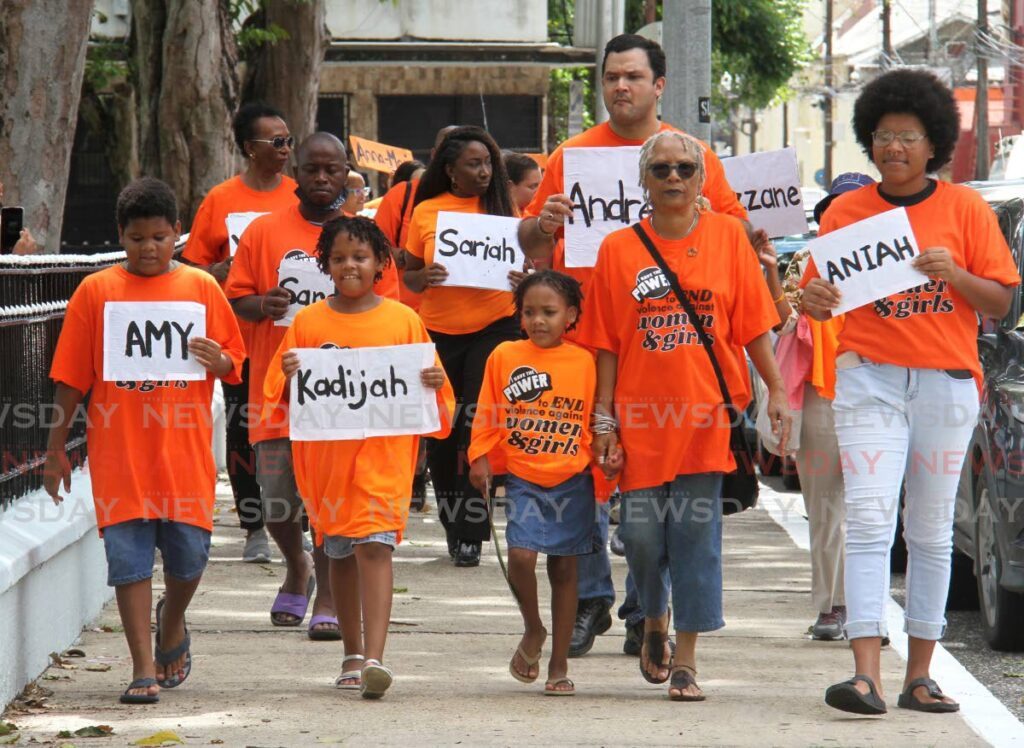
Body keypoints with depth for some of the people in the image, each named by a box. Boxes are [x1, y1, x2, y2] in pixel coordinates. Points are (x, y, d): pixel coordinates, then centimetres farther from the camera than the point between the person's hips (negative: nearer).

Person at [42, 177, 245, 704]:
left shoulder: (201, 288, 5)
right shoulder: (96, 292, 2)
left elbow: (234, 364, 12)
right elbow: (72, 378, 5)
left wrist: (218, 361, -11)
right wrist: (57, 447, 4)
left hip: (185, 451, 1)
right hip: (119, 452, -1)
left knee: (188, 554, 4)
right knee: (129, 557, -2)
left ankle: (172, 626, 35)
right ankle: (143, 668, 3)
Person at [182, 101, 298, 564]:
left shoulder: (301, 197, 7)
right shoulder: (220, 200, 2)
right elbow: (194, 269, 3)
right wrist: (228, 271, -15)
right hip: (241, 339, -1)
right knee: (243, 431, 2)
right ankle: (254, 529, 10)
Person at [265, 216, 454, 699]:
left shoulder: (403, 321, 4)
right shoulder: (308, 323, 7)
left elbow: (423, 385, 9)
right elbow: (281, 392, 8)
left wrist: (434, 382, -12)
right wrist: (289, 373, -13)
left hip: (383, 453, -3)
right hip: (326, 454, 3)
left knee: (375, 546, -15)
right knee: (340, 552, 11)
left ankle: (374, 658, -22)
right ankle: (353, 655, 24)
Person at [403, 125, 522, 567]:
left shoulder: (503, 208, 3)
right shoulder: (426, 212, 5)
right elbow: (408, 277, 9)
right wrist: (423, 277, -13)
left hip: (495, 327, -2)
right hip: (439, 333, 2)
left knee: (479, 430, -10)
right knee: (441, 434, 7)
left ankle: (470, 534, -5)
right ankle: (455, 527, 23)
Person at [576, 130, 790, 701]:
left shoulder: (728, 236, 3)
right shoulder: (619, 249, 4)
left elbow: (753, 324, 5)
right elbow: (606, 343, 5)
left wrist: (776, 390, -1)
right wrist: (604, 417, 0)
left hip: (706, 416, -1)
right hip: (642, 416, 1)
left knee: (697, 536, -2)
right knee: (642, 534, 3)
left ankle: (686, 660, 5)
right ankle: (655, 623, 32)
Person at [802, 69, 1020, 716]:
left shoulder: (964, 208, 4)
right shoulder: (846, 212, 7)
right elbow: (820, 295, 7)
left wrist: (954, 274, -16)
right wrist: (816, 300, -16)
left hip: (946, 382, 1)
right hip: (870, 377, 0)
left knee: (932, 532, 6)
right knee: (870, 522, -13)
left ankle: (920, 675, 12)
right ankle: (867, 675, -19)